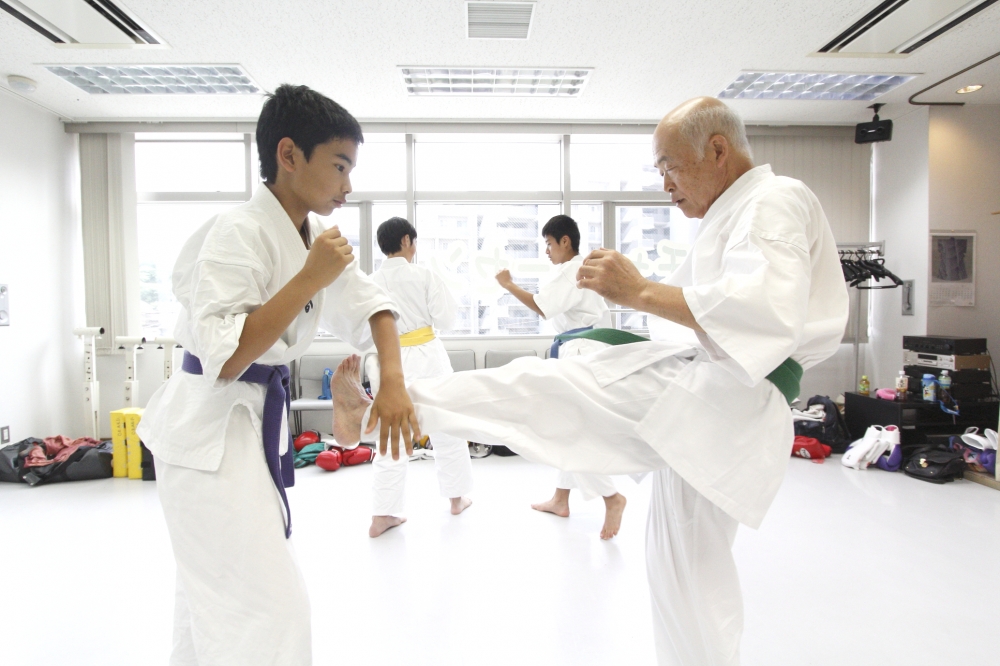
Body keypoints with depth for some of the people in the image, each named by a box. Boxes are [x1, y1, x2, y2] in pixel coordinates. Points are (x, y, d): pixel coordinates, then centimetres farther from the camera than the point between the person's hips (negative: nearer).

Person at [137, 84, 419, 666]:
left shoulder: (316, 234, 4)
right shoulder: (237, 233, -21)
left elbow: (369, 303, 5)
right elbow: (223, 359, -27)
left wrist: (393, 381, -11)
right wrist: (310, 280, -28)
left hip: (258, 420, 8)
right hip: (210, 431, -8)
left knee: (216, 593, 23)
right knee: (270, 606, -5)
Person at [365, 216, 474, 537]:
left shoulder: (371, 282, -1)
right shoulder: (424, 275, -8)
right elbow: (445, 319, -6)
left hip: (389, 361, 3)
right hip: (426, 357, -2)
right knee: (447, 427, 15)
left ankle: (382, 516, 8)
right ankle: (457, 498, 28)